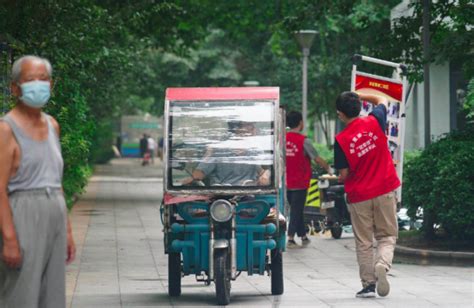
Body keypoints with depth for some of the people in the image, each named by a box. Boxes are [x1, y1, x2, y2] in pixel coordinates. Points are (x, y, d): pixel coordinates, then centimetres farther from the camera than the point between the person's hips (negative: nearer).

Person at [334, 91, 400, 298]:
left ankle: (368, 285, 11)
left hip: (358, 196, -1)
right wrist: (359, 95, 21)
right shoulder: (374, 122, -5)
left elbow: (343, 175, -5)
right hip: (385, 192, 1)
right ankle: (382, 264, -20)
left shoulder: (341, 140, -10)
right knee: (387, 236, 8)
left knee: (363, 243, 10)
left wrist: (342, 179, 16)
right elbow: (382, 101, 18)